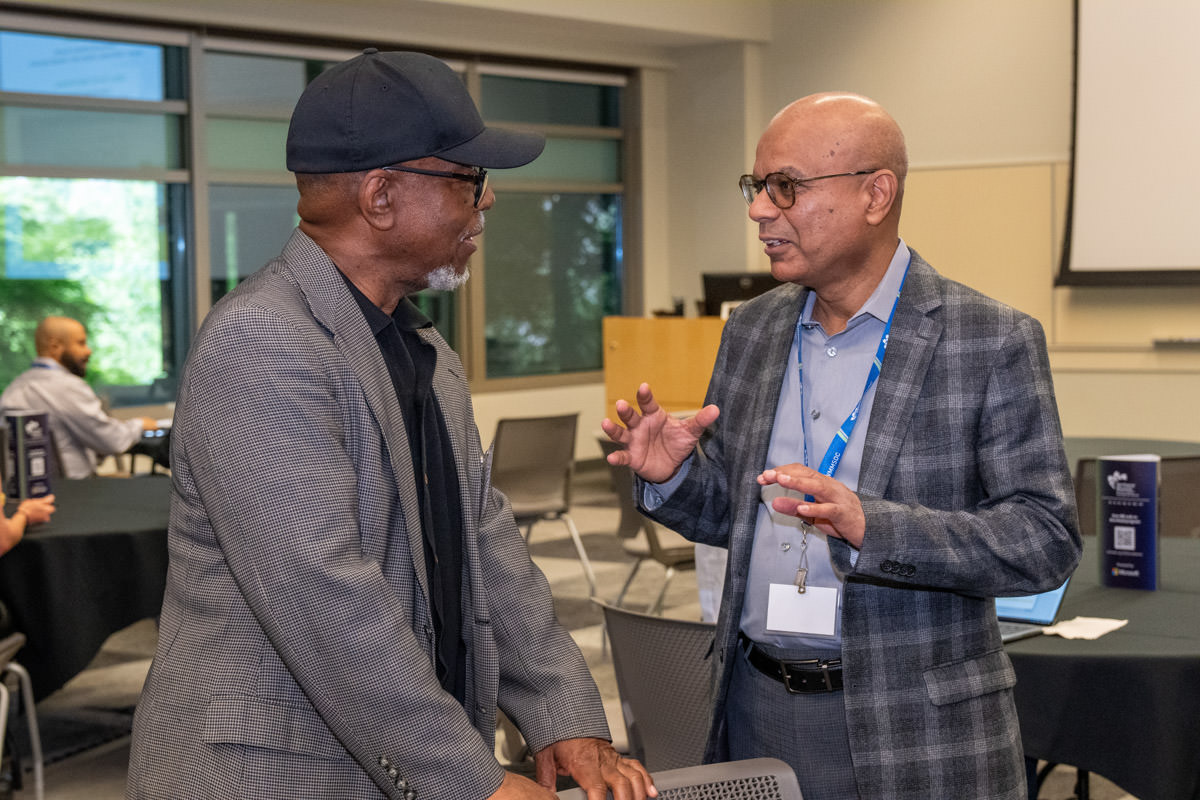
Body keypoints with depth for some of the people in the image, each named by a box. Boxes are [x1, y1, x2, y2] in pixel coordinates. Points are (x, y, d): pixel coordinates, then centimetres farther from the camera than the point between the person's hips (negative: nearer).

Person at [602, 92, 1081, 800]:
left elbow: (1047, 540, -16)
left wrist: (868, 525, -28)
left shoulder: (993, 341, -11)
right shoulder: (751, 331, 7)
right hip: (754, 710, 5)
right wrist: (675, 475, -7)